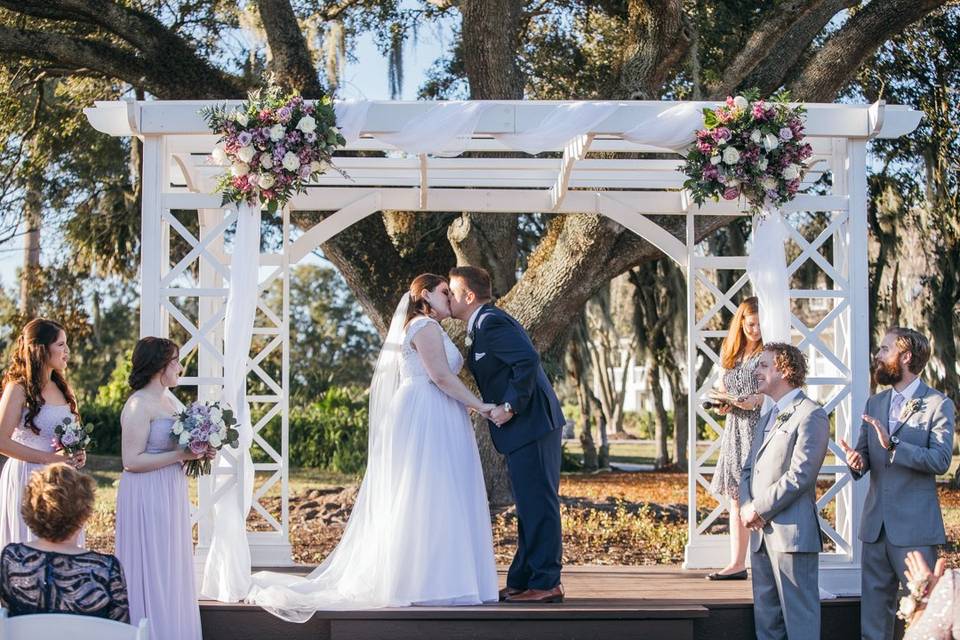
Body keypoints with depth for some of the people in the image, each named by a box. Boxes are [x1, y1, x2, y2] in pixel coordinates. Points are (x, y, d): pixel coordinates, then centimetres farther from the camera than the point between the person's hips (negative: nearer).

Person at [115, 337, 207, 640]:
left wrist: (196, 453, 6)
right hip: (148, 497, -9)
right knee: (152, 571, -2)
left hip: (170, 495, 9)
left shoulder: (166, 400, 12)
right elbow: (131, 460, -20)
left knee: (171, 568, 12)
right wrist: (180, 455, -19)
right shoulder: (138, 405, -15)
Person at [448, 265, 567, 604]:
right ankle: (521, 580, 21)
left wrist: (510, 406, -21)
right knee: (530, 505, 14)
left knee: (537, 504, -6)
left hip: (530, 424, -11)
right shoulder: (485, 323, 18)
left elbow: (528, 359, -26)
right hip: (527, 427, 11)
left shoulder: (491, 323, -14)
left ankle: (546, 583, -2)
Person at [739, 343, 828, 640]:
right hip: (762, 533, 9)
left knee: (799, 615, -5)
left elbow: (800, 475, -16)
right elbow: (748, 470, 20)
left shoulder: (811, 415, -8)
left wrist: (759, 508, -13)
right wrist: (746, 506, 0)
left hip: (792, 532, -9)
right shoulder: (766, 419, 21)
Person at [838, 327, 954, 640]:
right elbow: (865, 452, 13)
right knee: (873, 613, 10)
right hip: (876, 524, 6)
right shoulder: (874, 404, 14)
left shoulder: (938, 405, -5)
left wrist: (894, 445, -26)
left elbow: (941, 459, -16)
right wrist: (857, 461, -11)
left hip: (915, 527, -6)